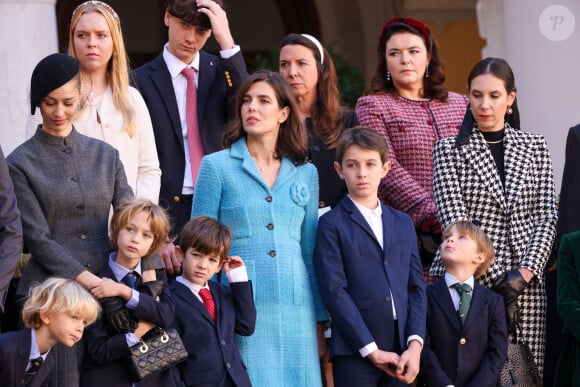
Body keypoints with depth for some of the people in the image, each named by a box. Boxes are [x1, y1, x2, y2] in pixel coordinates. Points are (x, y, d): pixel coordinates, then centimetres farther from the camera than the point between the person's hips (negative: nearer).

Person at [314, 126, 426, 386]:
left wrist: (415, 344, -3)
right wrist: (371, 349, -12)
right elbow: (334, 292, -8)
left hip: (401, 353, 5)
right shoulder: (332, 225, 1)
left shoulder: (403, 223, 16)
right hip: (354, 351, -5)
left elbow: (416, 287, 11)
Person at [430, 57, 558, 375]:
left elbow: (546, 217, 7)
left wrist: (526, 271, -8)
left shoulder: (534, 147, 12)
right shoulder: (449, 150, 3)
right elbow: (455, 221, -5)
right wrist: (495, 281, -12)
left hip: (526, 281, 2)